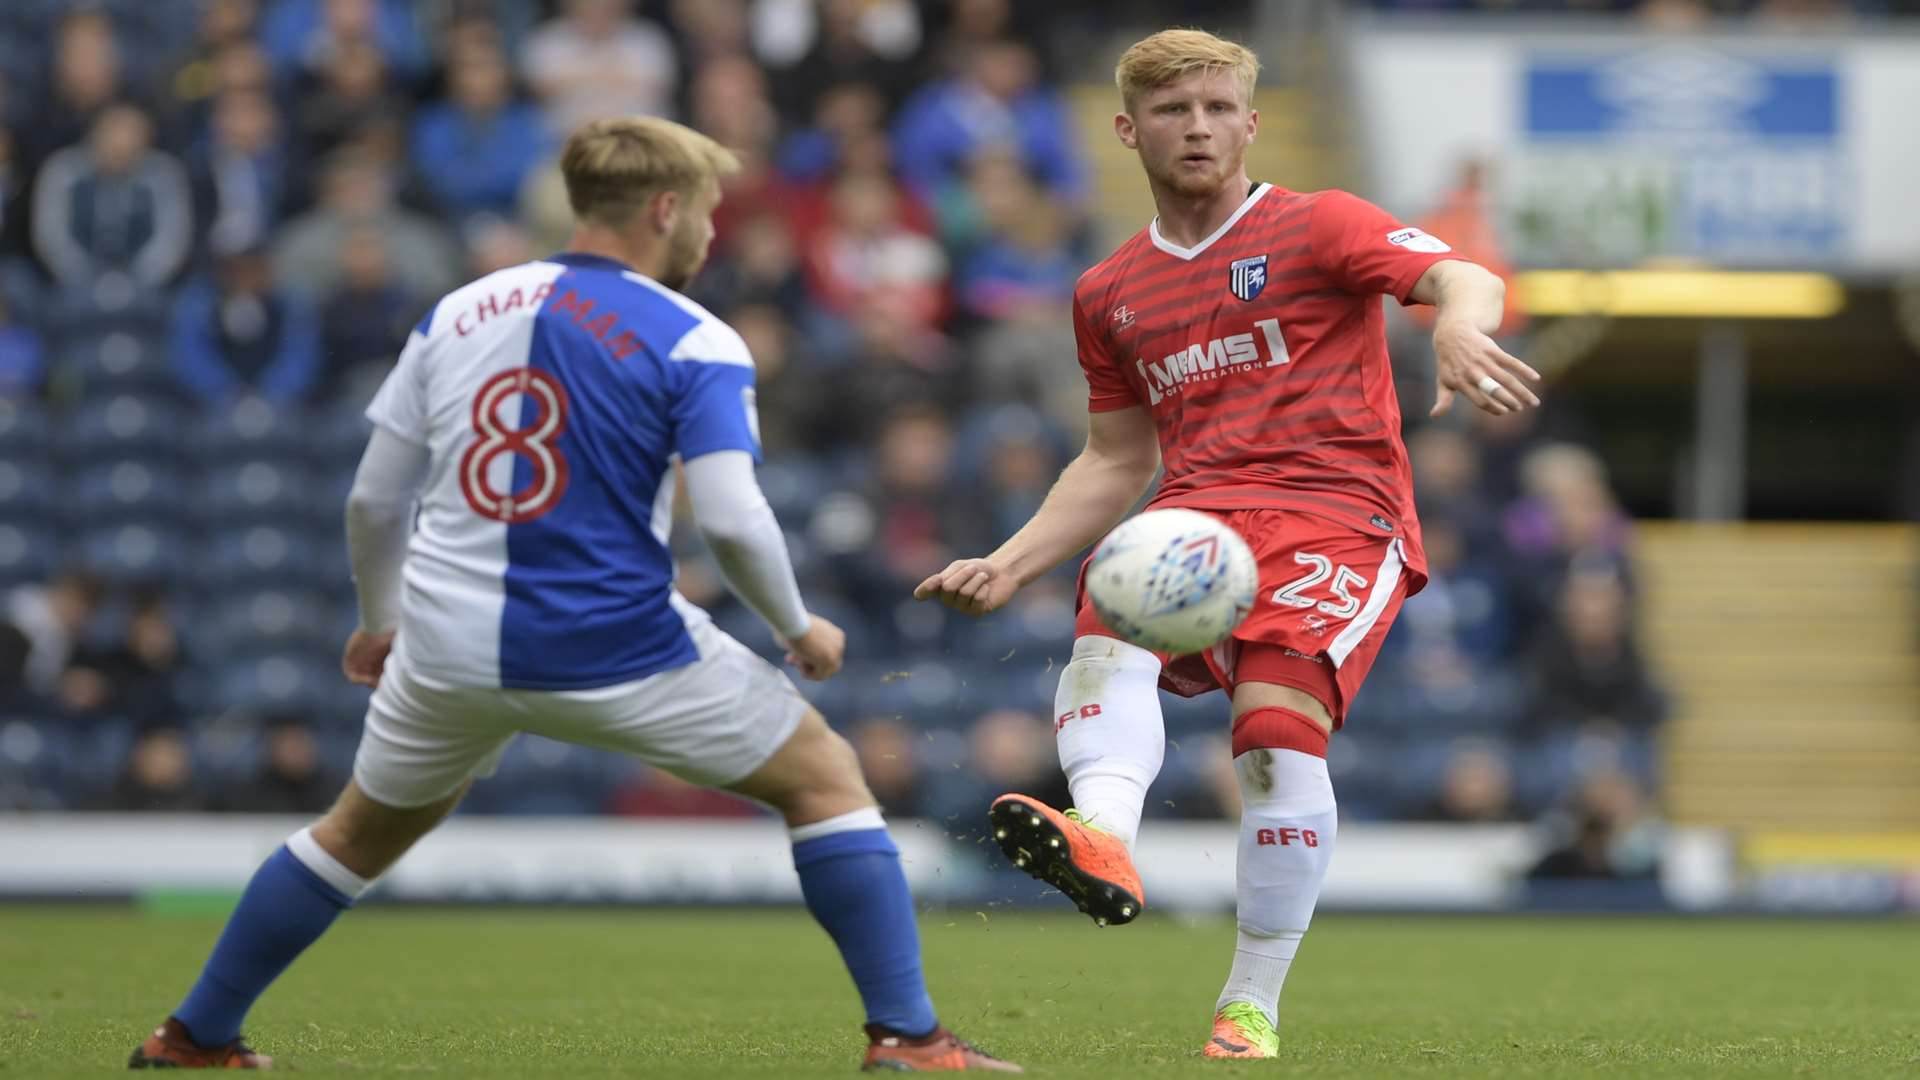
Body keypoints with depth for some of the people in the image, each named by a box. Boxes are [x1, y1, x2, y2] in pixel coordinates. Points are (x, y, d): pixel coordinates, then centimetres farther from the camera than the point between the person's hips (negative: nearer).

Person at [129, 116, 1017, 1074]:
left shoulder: (456, 313, 9)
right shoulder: (693, 345, -6)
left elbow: (373, 501, 11)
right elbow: (732, 521, -15)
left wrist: (378, 621, 28)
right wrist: (798, 629, 2)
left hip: (447, 652, 5)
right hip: (619, 653, -5)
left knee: (362, 834, 28)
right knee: (827, 779, 10)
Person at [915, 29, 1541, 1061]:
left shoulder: (1318, 227, 6)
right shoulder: (1110, 295, 22)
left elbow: (1459, 277, -11)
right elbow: (1116, 461, 29)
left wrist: (1459, 321, -37)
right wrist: (1009, 565, 15)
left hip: (1338, 518, -4)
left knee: (1278, 731, -27)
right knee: (1111, 617, -32)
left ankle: (1252, 1004, -13)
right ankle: (1105, 837, -59)